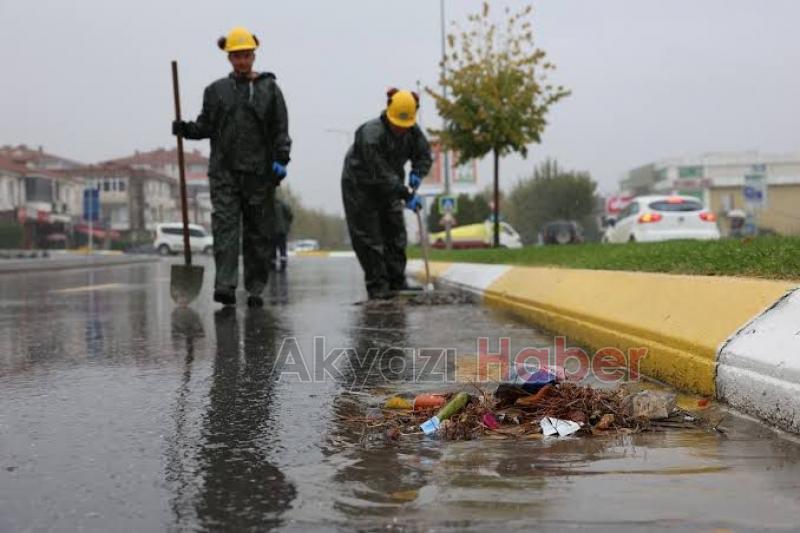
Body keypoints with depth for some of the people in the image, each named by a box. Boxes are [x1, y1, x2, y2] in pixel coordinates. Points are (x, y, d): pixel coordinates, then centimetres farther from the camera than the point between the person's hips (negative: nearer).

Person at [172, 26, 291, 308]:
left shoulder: (269, 88, 8)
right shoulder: (216, 90, 12)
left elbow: (281, 129, 4)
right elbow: (206, 126, 14)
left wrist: (280, 159, -8)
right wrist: (186, 129, -6)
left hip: (259, 171, 0)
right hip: (224, 171, 1)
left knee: (258, 232, 3)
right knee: (225, 227, -10)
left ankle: (255, 289, 10)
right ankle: (225, 285, -16)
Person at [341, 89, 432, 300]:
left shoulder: (413, 132, -12)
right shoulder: (371, 134, -32)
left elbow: (424, 155, 3)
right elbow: (381, 175, -33)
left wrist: (417, 173, -18)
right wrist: (406, 195, -34)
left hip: (389, 188, 7)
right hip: (359, 187, -6)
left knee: (396, 234, 6)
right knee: (369, 238, -6)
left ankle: (397, 283, 13)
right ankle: (377, 287, -2)